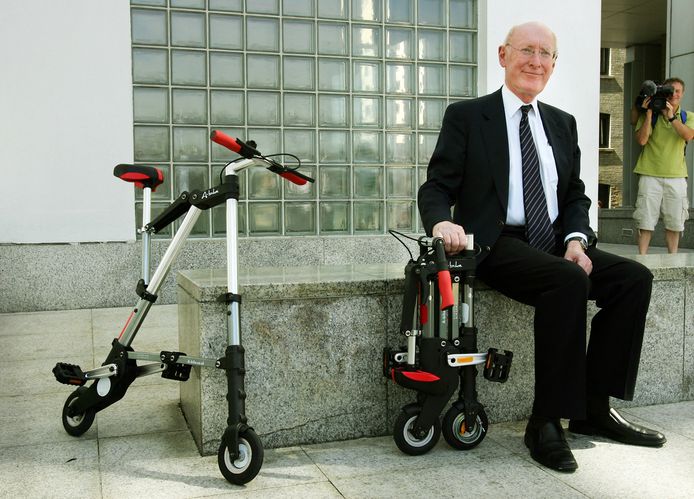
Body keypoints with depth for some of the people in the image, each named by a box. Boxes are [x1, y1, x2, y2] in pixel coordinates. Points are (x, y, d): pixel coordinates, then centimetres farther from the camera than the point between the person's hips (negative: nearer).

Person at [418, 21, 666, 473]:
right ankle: (546, 423, -23)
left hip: (554, 243, 6)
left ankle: (594, 407, -6)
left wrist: (576, 239, -4)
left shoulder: (563, 123, 17)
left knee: (635, 277, -15)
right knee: (570, 281, -32)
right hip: (497, 244, -6)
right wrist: (442, 222, -26)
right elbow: (437, 187, -3)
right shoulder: (467, 117, 2)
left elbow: (575, 195, 17)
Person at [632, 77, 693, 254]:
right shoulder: (649, 115, 6)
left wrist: (671, 117, -18)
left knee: (674, 222, 5)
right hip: (650, 175, -2)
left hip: (676, 175, 2)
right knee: (646, 220, -4)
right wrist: (649, 114, -12)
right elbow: (642, 139, -8)